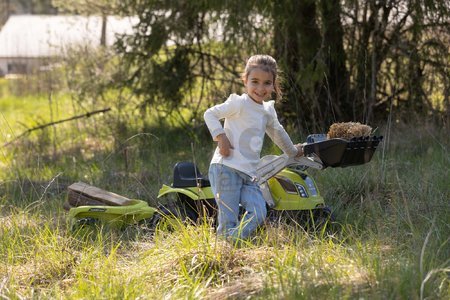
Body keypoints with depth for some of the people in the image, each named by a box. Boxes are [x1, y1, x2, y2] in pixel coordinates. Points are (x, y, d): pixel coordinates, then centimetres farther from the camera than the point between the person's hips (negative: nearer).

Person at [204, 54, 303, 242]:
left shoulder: (268, 111, 19)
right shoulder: (240, 103, -5)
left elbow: (277, 132, 38)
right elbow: (210, 114, -7)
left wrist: (293, 151, 52)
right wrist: (220, 137, -18)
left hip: (249, 174, 7)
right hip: (226, 168, -7)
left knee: (259, 214, -15)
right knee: (228, 222, -15)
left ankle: (234, 243, -11)